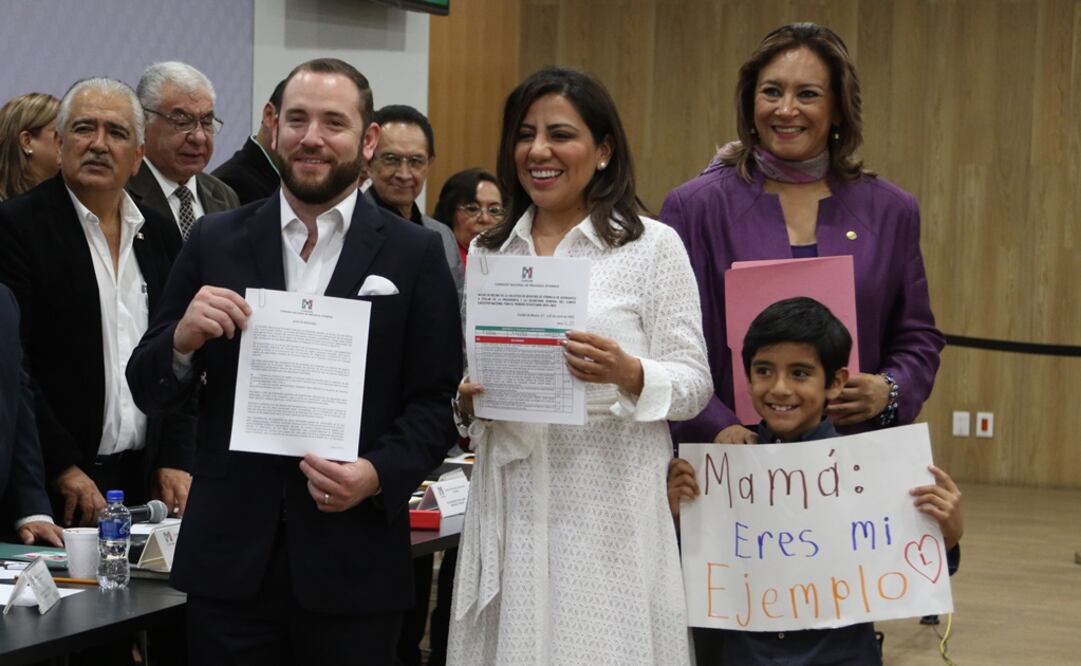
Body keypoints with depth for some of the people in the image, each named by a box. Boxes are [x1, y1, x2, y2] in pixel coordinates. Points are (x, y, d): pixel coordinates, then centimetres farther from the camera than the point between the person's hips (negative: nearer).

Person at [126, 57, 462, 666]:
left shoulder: (415, 254, 2)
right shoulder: (216, 242, 6)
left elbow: (437, 403, 1)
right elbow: (149, 392, 7)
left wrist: (380, 474, -16)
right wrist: (183, 339, -13)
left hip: (354, 563, -1)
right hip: (230, 554, 1)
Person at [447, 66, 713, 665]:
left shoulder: (653, 245, -1)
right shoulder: (487, 252, 12)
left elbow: (694, 384, -3)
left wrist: (627, 373, -22)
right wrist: (465, 400, -3)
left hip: (609, 508, -4)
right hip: (510, 504, 4)